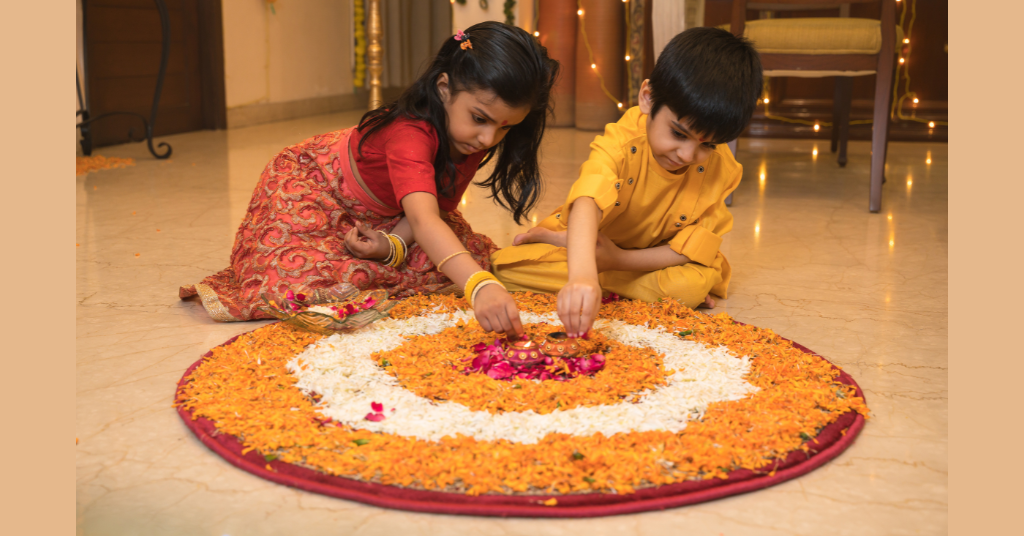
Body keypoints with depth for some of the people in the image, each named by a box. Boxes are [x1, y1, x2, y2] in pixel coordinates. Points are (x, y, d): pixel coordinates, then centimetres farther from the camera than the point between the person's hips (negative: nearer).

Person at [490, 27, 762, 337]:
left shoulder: (719, 169, -17)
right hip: (588, 243, -1)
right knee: (508, 265, -23)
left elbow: (693, 251, -15)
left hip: (649, 260, 1)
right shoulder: (622, 141, -28)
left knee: (694, 286, -34)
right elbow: (587, 203, -49)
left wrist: (619, 260, -26)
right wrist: (582, 274, -68)